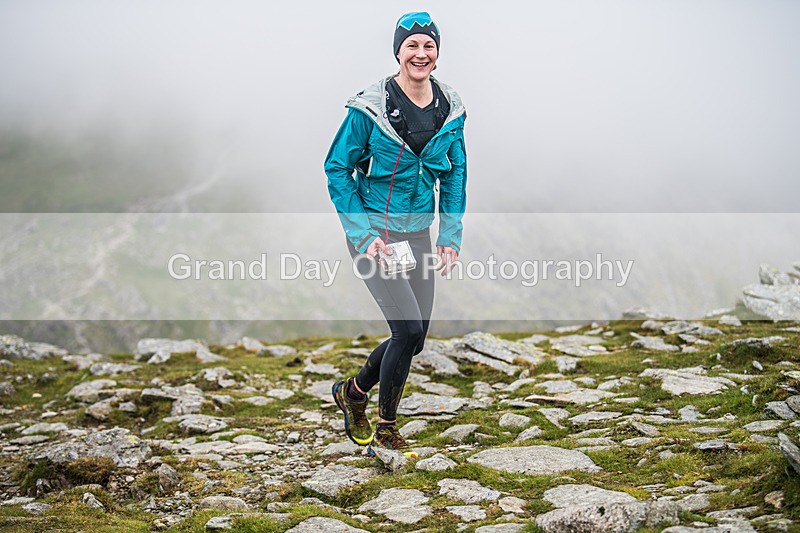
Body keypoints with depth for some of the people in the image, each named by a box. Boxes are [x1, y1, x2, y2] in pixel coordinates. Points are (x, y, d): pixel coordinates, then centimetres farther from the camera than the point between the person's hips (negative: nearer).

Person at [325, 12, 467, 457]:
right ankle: (386, 434, 6)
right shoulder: (370, 107, -14)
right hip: (373, 231, -6)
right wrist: (364, 236, -14)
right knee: (410, 330, -14)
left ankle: (353, 391, 35)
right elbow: (337, 169, -7)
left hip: (418, 233, 6)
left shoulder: (451, 109, 1)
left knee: (417, 336, 8)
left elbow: (455, 174, 11)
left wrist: (451, 237, 3)